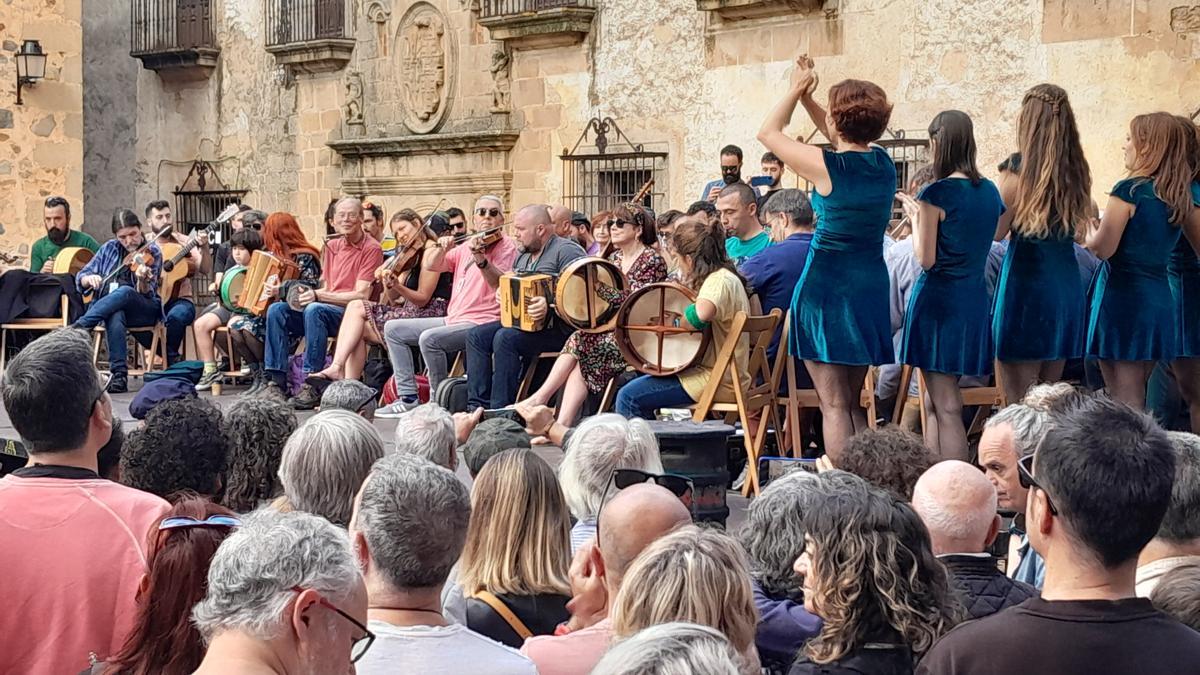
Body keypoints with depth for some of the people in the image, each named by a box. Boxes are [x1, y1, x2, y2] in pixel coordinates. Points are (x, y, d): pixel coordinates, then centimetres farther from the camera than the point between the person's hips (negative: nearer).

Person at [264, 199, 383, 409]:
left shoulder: (371, 248, -4)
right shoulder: (332, 246, 17)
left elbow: (361, 295, -13)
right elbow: (325, 287, 17)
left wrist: (318, 295, -17)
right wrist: (307, 293, -7)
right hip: (327, 308, 7)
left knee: (314, 310, -36)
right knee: (277, 310, -13)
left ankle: (313, 386, -35)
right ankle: (276, 380, -17)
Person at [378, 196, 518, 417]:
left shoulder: (506, 247, -5)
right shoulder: (465, 246, 16)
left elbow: (501, 284, -23)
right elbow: (429, 265, 10)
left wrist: (481, 260, -39)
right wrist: (442, 248, -9)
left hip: (482, 323, -9)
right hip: (453, 320, 9)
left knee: (429, 338, -32)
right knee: (393, 329, 8)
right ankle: (408, 397, 3)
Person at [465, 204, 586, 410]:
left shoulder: (566, 250, -9)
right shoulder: (523, 255, 20)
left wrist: (550, 306, -35)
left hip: (557, 327, -9)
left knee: (506, 338, -30)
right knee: (477, 335, -6)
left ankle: (501, 409, -25)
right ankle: (478, 406, -10)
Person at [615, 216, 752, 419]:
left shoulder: (719, 280, -18)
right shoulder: (726, 277, 14)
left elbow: (701, 313, -40)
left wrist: (674, 323, -21)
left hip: (716, 380, -11)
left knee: (629, 397, -13)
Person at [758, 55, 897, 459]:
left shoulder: (826, 166, -15)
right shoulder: (883, 163, 2)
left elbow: (769, 132, 1)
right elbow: (845, 141, 24)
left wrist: (796, 90, 12)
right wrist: (807, 97, 23)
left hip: (827, 285, -6)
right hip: (871, 285, 6)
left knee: (834, 404, -5)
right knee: (853, 403, 14)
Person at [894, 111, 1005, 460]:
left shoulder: (936, 194, -14)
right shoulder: (990, 191, 7)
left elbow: (926, 259, -14)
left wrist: (915, 215, -1)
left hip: (940, 298, -8)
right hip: (975, 298, 8)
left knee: (946, 407, -4)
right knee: (934, 403, 16)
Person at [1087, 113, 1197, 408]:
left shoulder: (1129, 191, -13)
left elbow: (1103, 249, -14)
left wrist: (1090, 233, 7)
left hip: (1122, 297, -7)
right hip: (1160, 298, 7)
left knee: (1123, 402, -4)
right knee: (1137, 399, 16)